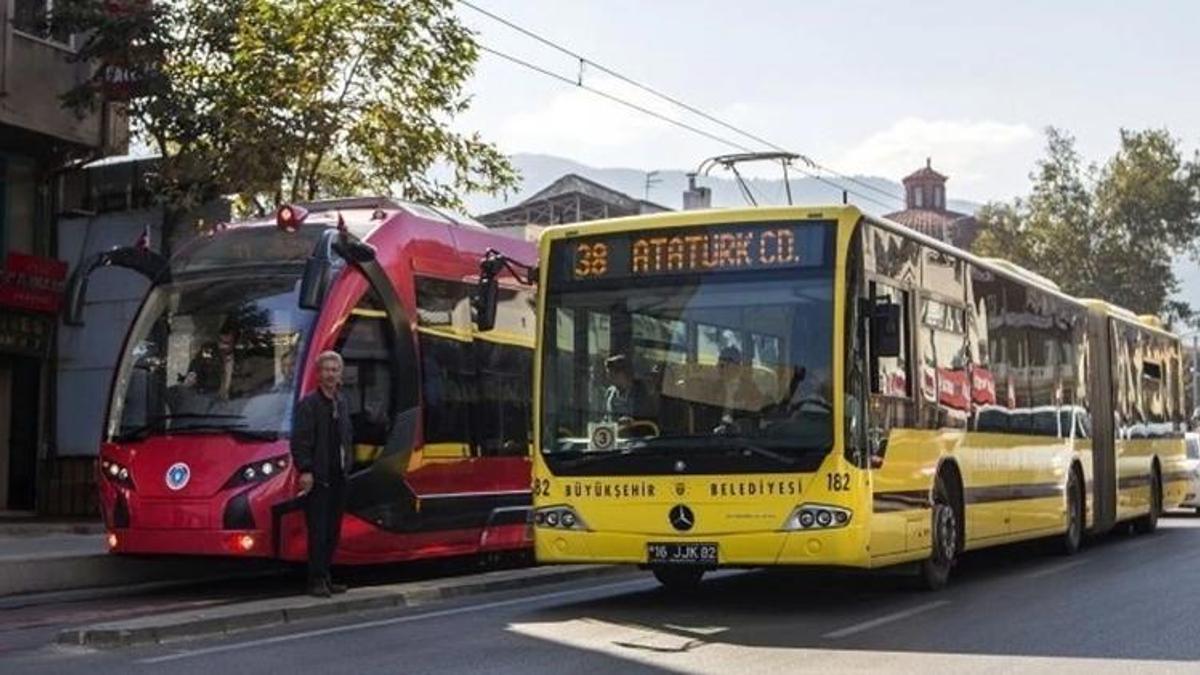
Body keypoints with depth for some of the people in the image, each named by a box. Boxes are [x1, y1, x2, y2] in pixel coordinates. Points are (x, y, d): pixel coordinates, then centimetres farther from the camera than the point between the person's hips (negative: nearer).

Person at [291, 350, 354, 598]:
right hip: (318, 478, -7)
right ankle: (316, 580, -1)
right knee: (318, 531, -5)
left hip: (338, 476, 7)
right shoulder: (308, 404, -7)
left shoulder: (342, 402, 15)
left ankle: (326, 578, 17)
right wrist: (305, 471, -19)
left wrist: (348, 463, 12)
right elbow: (299, 441, -13)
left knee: (333, 531, 10)